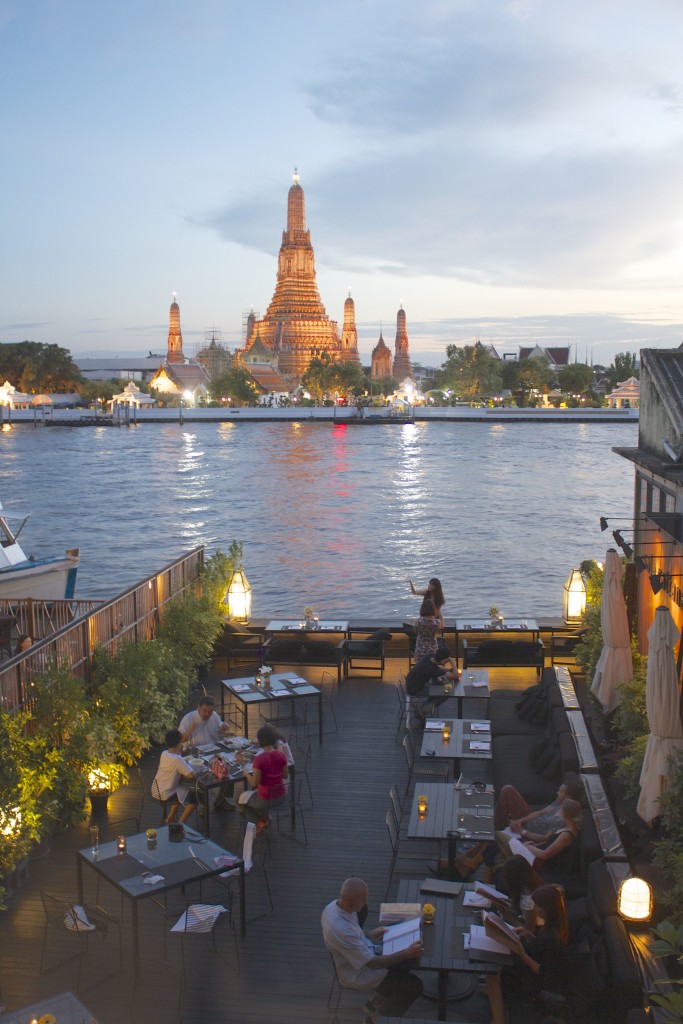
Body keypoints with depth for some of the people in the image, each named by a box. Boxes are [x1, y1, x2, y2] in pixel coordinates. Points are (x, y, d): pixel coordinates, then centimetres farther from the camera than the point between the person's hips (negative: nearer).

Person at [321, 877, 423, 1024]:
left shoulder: (334, 905, -12)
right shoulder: (342, 930, -39)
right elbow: (373, 963, -30)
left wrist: (369, 935, 7)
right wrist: (406, 953, -26)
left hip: (361, 957, 9)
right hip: (357, 975, -9)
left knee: (403, 963, 18)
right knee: (414, 986, -3)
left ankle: (375, 1004, 31)